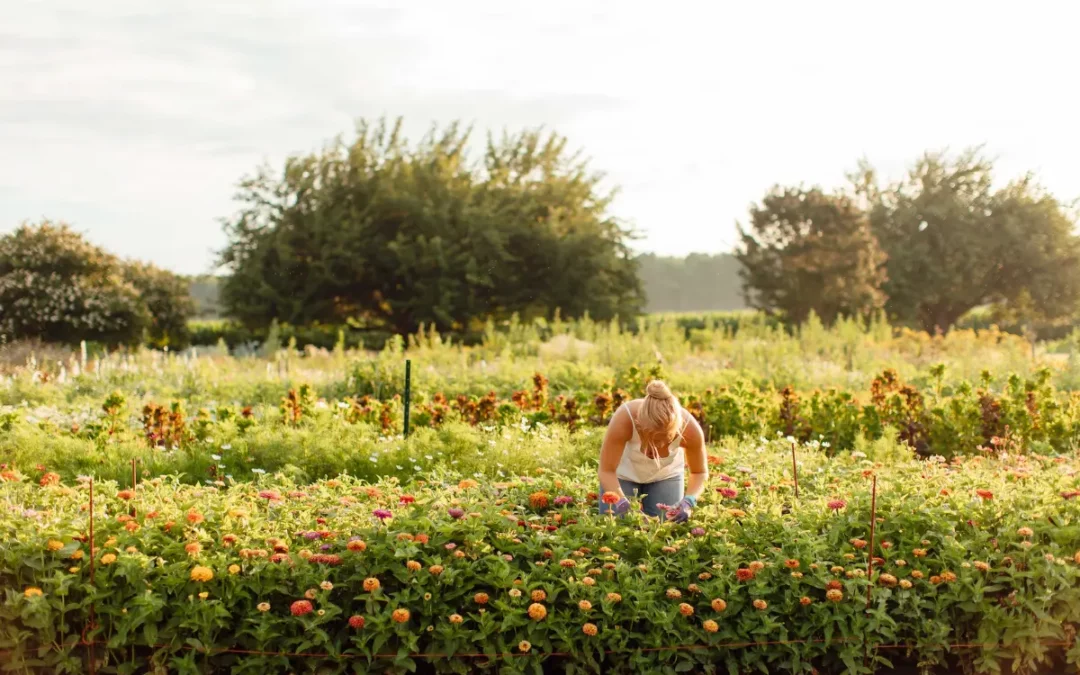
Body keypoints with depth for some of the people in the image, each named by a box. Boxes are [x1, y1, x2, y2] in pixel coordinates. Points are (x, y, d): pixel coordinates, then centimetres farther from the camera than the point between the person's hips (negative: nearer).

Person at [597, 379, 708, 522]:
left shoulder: (689, 427, -34)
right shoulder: (624, 419, -40)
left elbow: (700, 472, -17)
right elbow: (607, 471, -31)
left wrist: (688, 501, -36)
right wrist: (623, 504, -47)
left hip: (666, 474, 1)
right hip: (624, 473, -1)